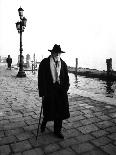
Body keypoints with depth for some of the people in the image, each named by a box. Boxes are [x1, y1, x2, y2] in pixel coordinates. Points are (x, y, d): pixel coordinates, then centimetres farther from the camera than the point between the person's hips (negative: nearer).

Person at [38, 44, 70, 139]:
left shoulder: (63, 64, 8)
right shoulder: (44, 63, -4)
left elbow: (66, 78, 11)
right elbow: (41, 79, -6)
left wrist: (65, 88, -2)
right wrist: (42, 93, -10)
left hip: (60, 90, 4)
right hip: (49, 90, -3)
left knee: (60, 111, 7)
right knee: (49, 111, 5)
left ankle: (57, 131, 26)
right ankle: (44, 123, 40)